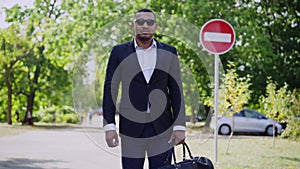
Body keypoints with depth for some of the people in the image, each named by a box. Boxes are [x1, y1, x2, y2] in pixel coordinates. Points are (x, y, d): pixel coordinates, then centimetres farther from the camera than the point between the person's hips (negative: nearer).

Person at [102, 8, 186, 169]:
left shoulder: (169, 52, 7)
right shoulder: (119, 52, 5)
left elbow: (176, 91, 6)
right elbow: (110, 89, 3)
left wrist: (179, 126, -2)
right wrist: (109, 126, -5)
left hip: (162, 129, 1)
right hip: (131, 129, -1)